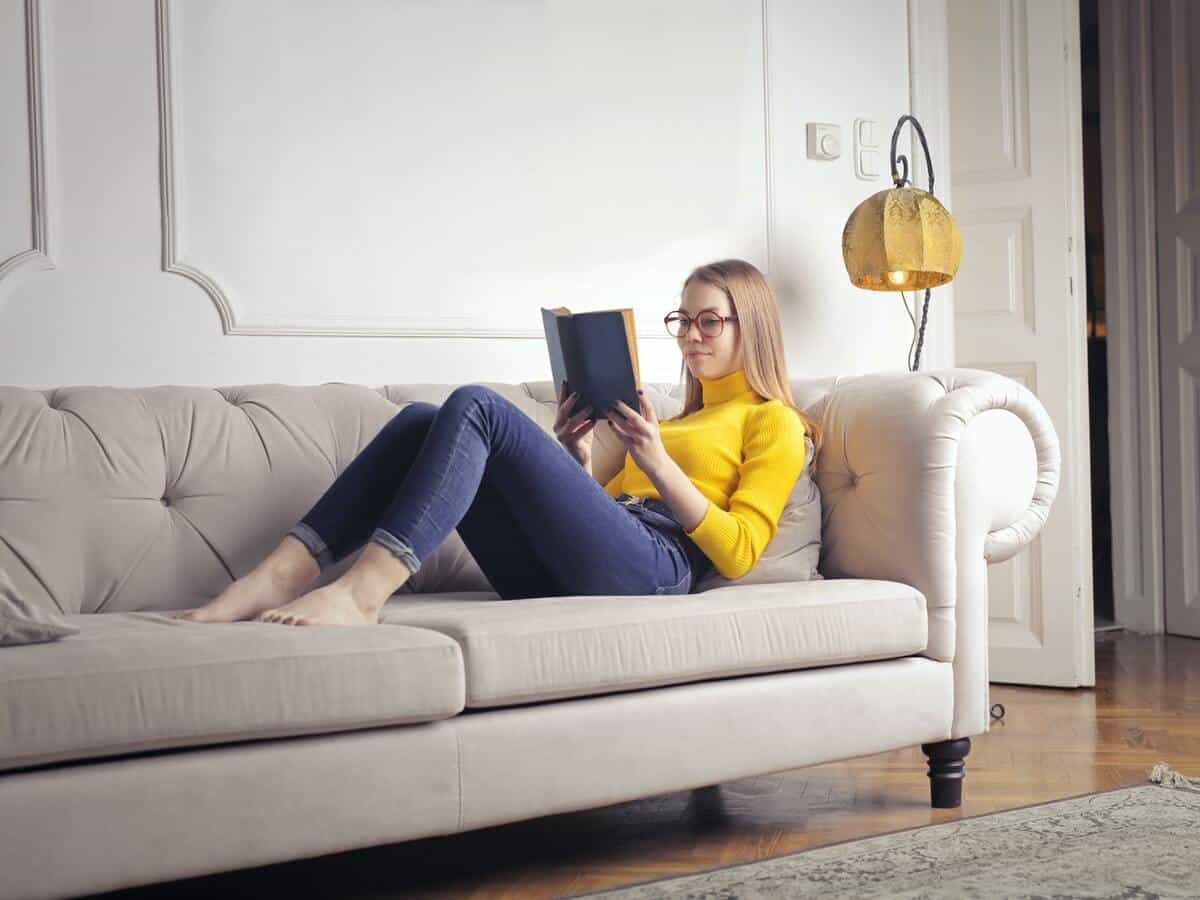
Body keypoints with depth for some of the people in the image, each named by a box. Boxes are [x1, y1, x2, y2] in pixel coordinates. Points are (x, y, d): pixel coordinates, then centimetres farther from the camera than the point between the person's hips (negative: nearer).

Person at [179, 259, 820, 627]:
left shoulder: (774, 424, 17)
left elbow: (739, 553, 1)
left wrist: (659, 464, -6)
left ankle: (360, 592, -40)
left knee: (476, 407, -23)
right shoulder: (677, 417, 39)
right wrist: (575, 457, 15)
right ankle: (278, 577, -27)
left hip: (653, 562, -7)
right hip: (562, 577, 7)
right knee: (425, 421, -10)